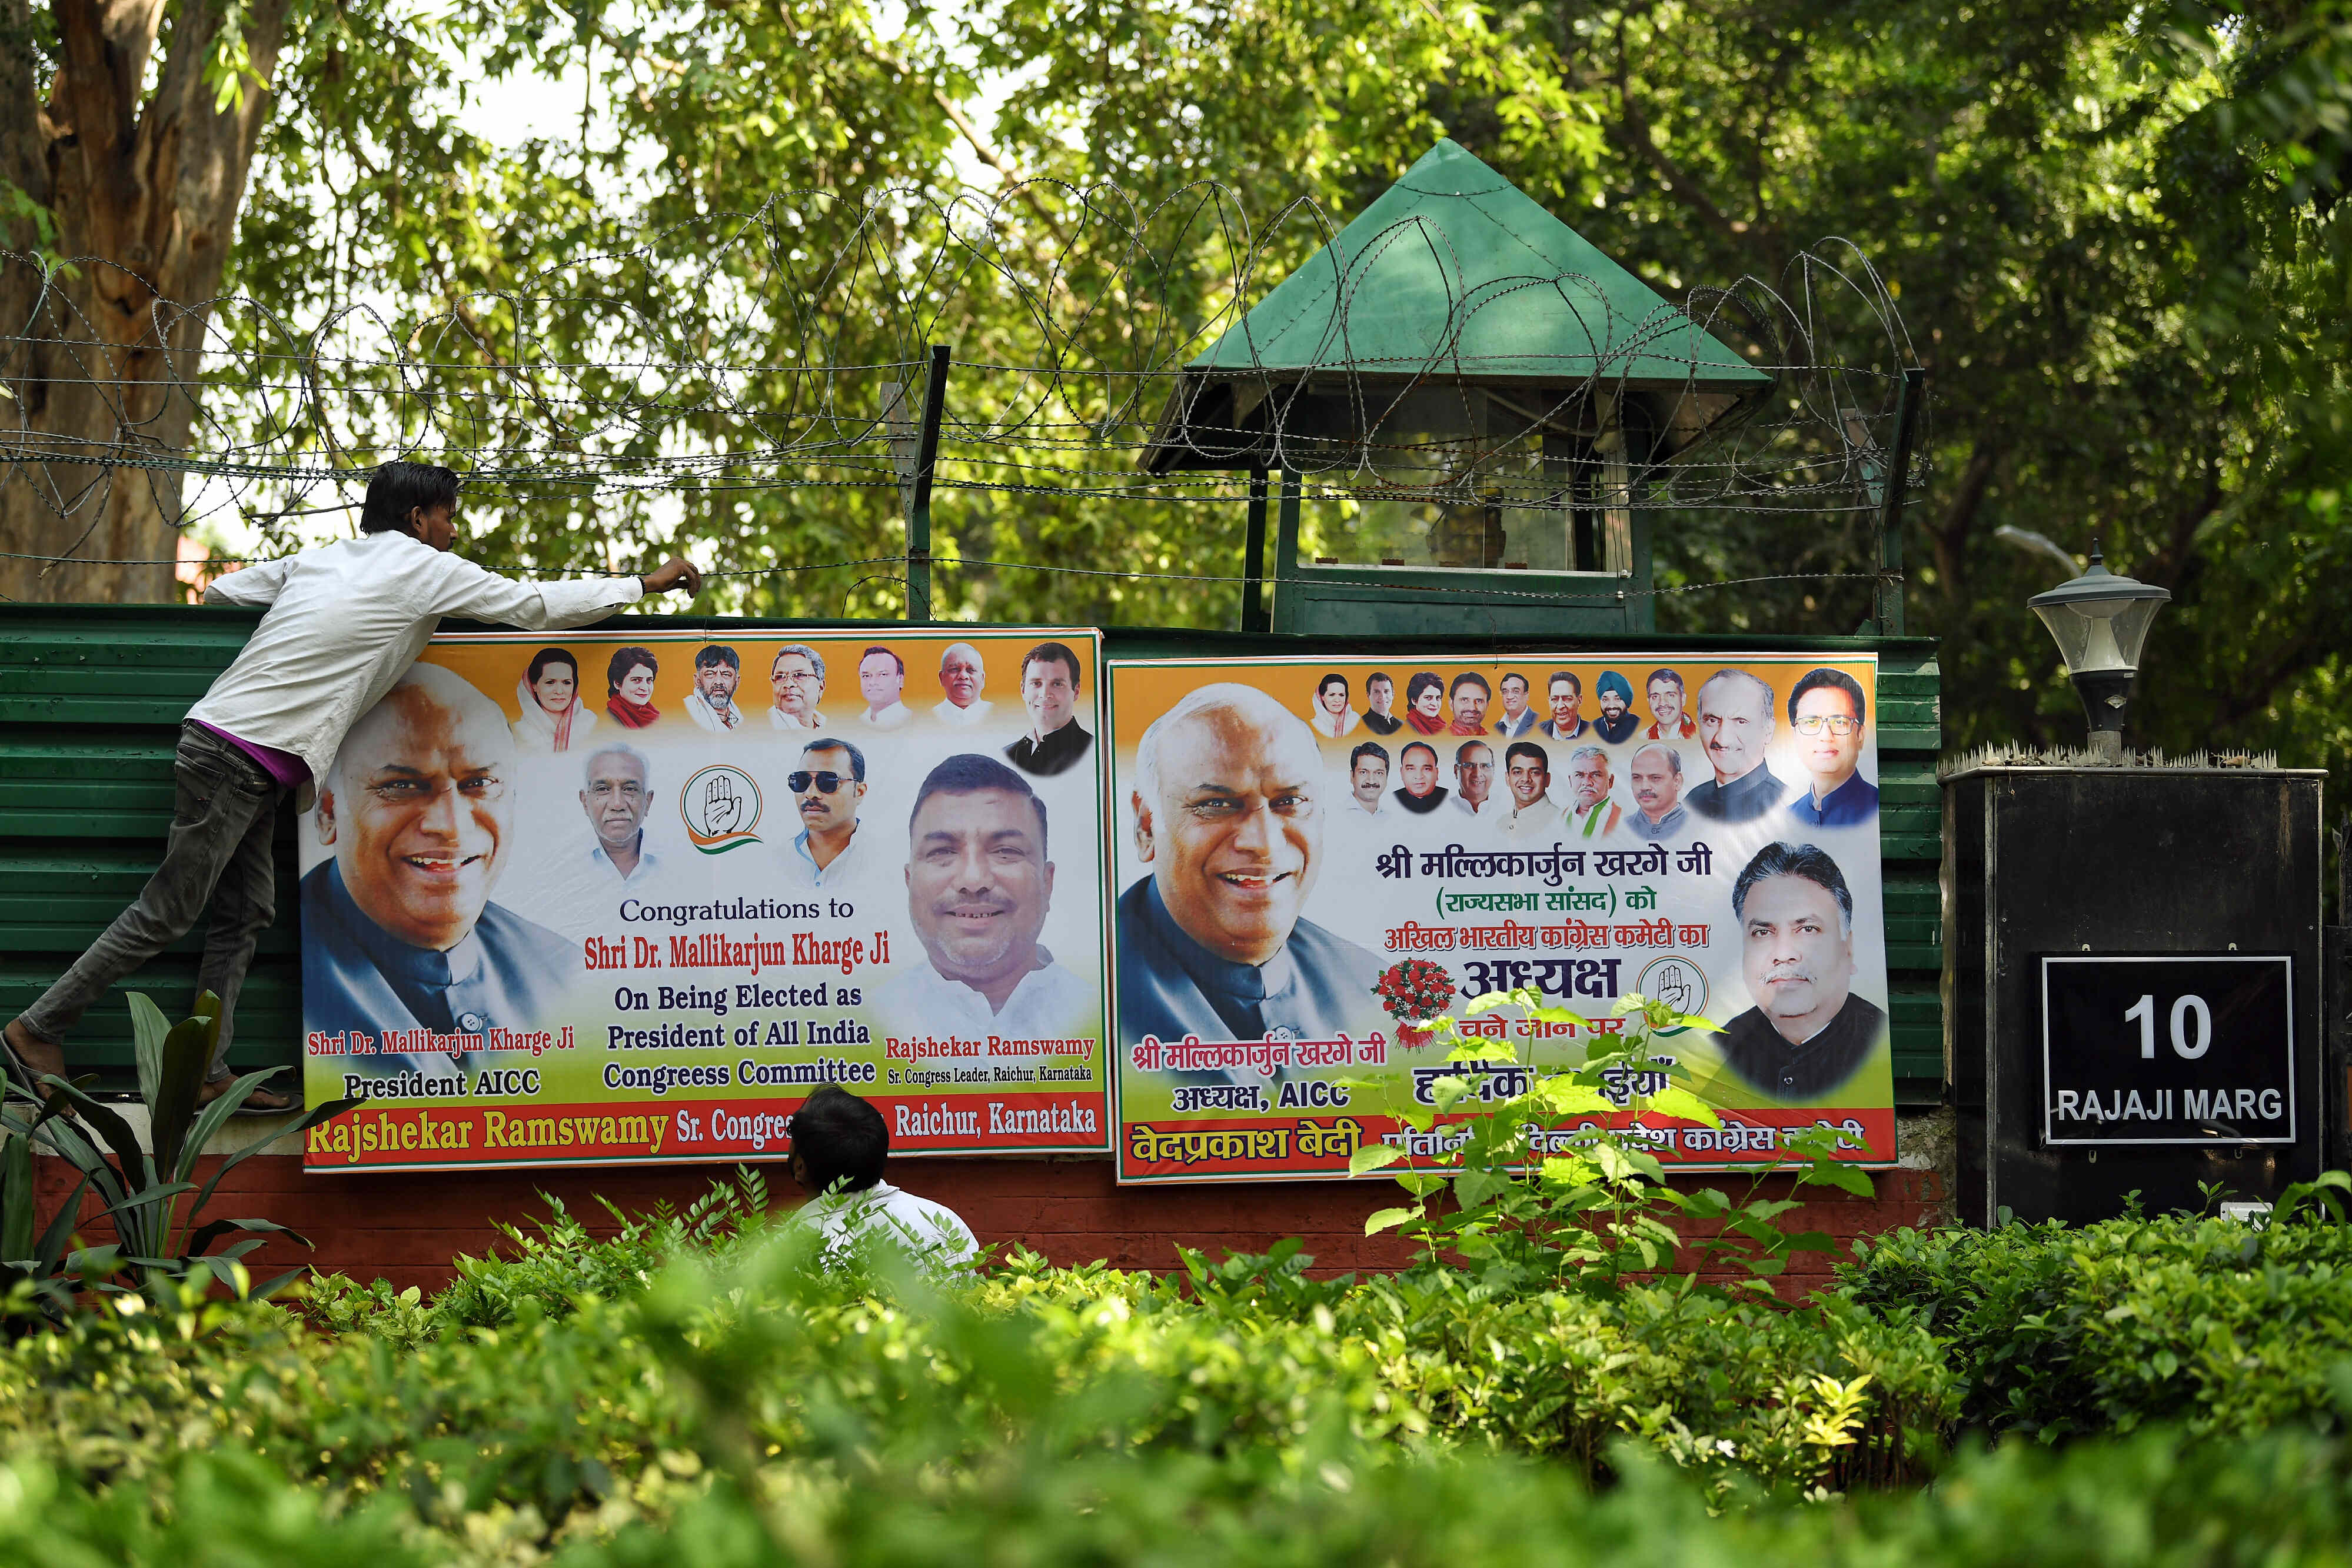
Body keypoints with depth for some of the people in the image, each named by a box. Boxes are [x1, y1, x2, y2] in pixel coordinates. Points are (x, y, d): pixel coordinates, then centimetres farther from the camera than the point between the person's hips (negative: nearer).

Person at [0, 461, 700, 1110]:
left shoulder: (319, 559, 16)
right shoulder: (425, 570, -4)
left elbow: (218, 592, 21)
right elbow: (537, 605, 1)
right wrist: (646, 583, 10)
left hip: (247, 765, 9)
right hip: (237, 757, -9)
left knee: (246, 913, 8)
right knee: (166, 914, -5)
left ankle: (205, 1074, 6)